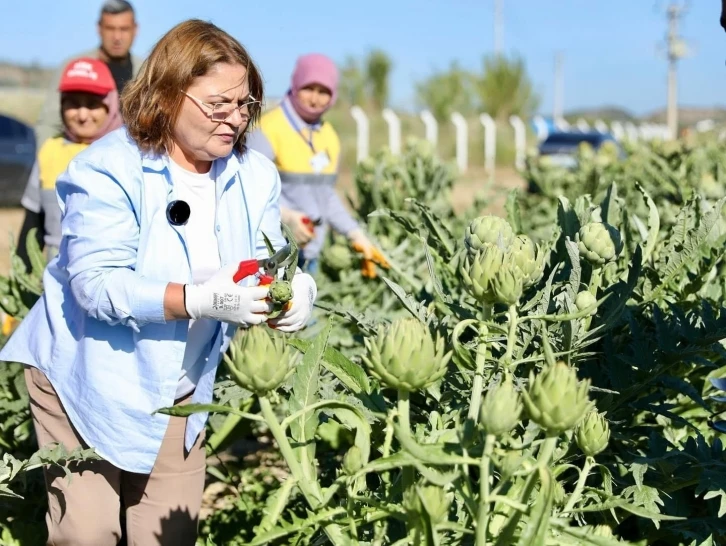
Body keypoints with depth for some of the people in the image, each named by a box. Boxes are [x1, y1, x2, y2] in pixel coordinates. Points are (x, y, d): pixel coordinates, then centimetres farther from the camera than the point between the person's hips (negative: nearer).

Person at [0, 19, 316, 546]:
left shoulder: (254, 174, -2)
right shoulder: (108, 170, -19)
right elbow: (97, 285, -26)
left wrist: (296, 287, -26)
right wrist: (200, 300, -37)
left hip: (178, 390, 5)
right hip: (91, 379, -4)